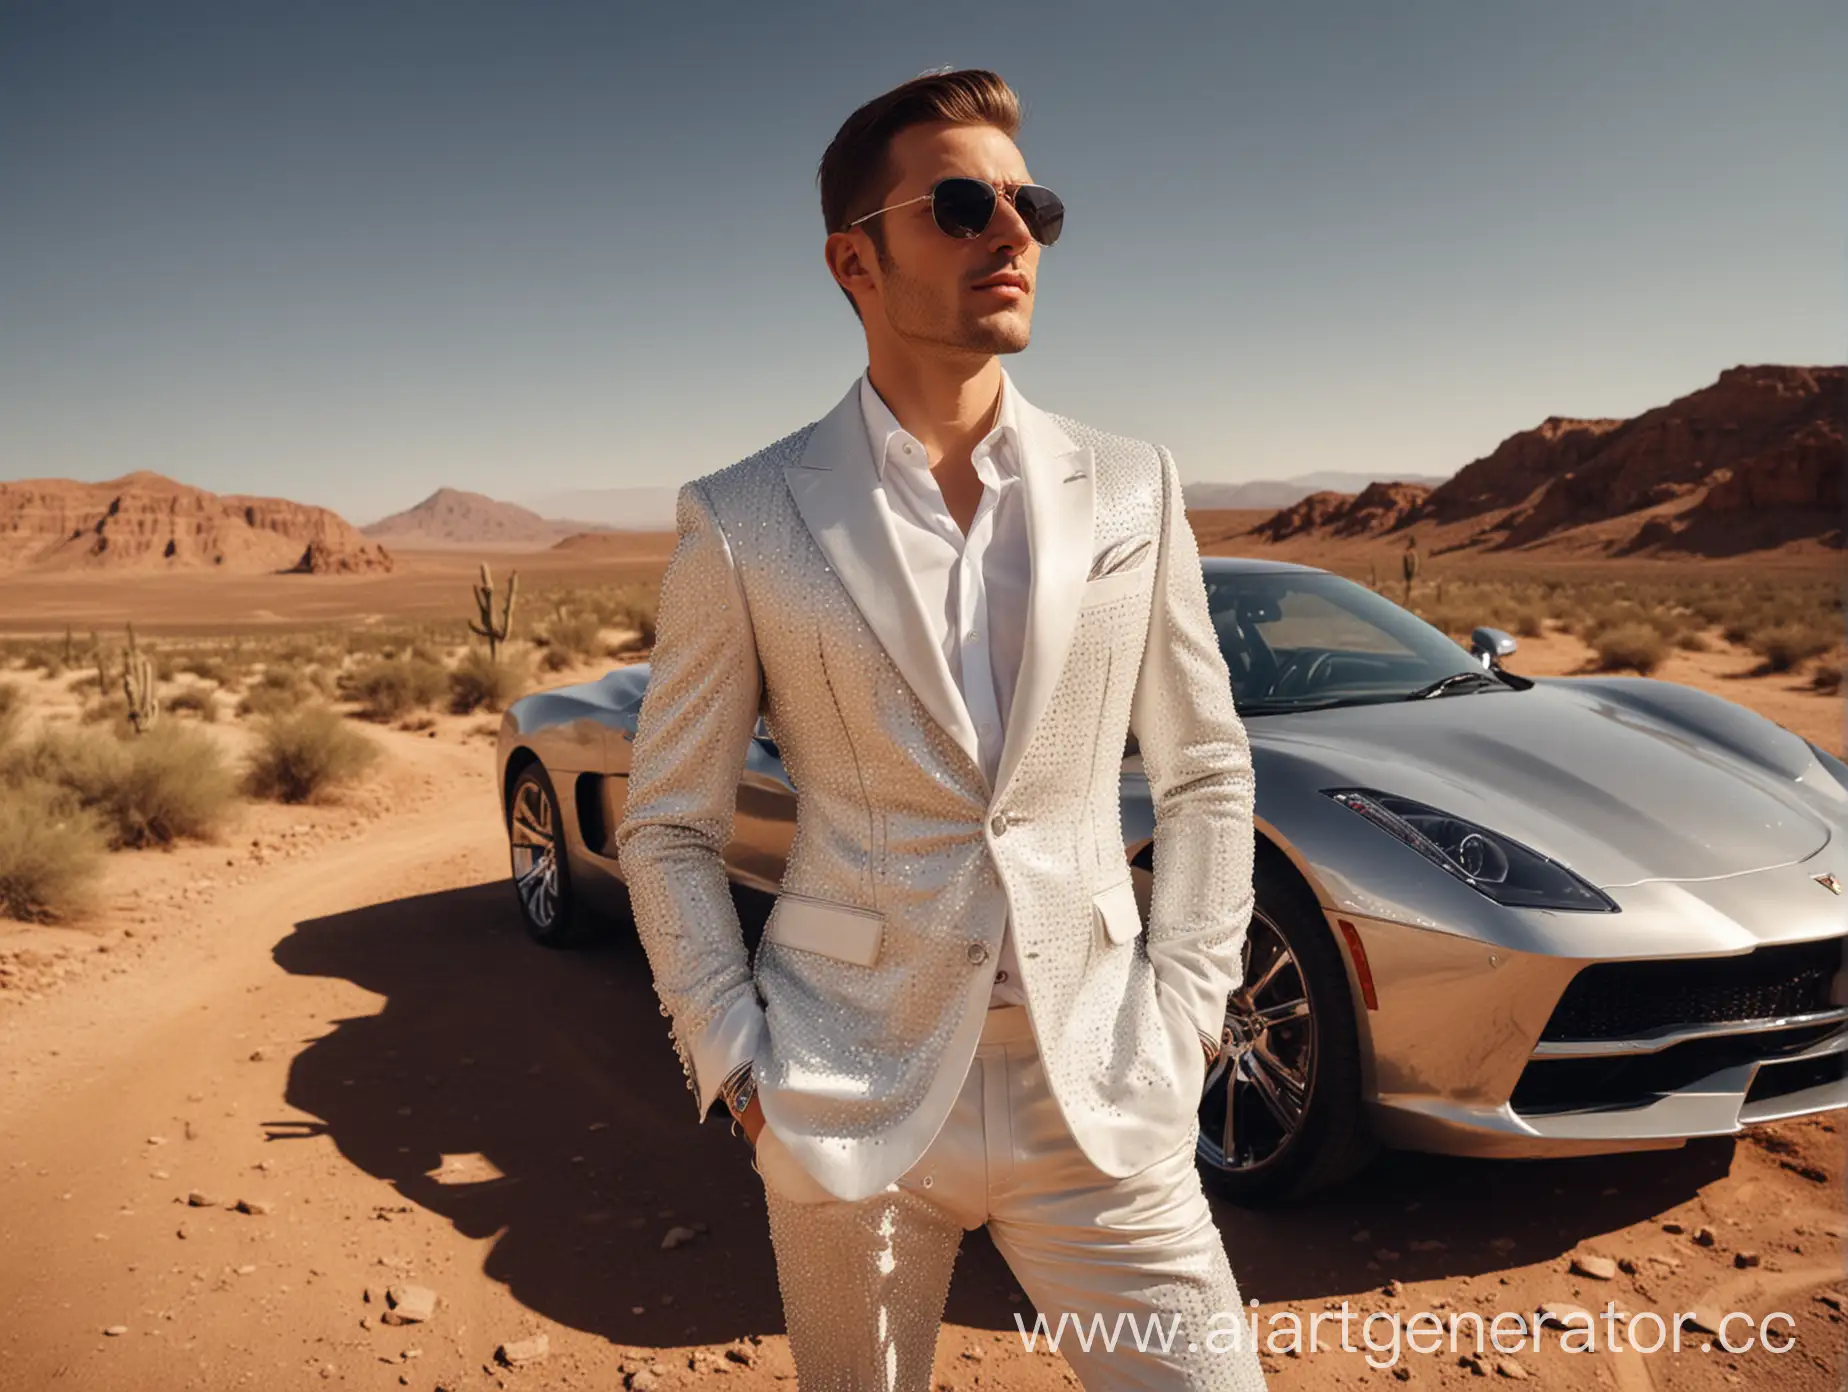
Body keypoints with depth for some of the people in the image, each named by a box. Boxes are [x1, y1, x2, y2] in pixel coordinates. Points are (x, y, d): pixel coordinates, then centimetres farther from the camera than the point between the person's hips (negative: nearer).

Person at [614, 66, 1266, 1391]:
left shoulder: (1132, 489, 1)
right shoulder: (744, 522, -5)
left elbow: (1207, 772, 7)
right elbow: (669, 827, 1)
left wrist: (1180, 1019, 1)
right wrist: (738, 1067, -4)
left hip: (1097, 1098, 2)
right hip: (849, 1100, -1)